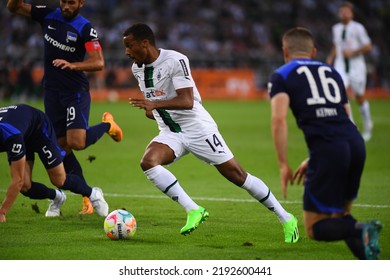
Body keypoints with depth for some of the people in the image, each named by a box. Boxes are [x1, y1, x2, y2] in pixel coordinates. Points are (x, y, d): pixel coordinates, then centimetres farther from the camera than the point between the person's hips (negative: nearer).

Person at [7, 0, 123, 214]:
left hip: (76, 92, -5)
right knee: (62, 147, 2)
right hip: (52, 92, 5)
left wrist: (72, 65, -33)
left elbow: (98, 63, -18)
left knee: (76, 143, -20)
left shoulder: (85, 28, -12)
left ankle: (107, 125, 12)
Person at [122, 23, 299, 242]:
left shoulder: (175, 61, -19)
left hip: (197, 128, -6)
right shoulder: (137, 68, 5)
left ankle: (286, 218, 11)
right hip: (169, 133, 6)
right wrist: (150, 109, 7)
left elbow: (187, 101, -27)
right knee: (148, 162, -24)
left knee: (237, 175, -4)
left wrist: (155, 104, -39)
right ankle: (193, 211, -20)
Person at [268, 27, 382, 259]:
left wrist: (284, 165, -2)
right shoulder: (332, 72, 28)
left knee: (315, 228, 5)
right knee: (341, 216, 22)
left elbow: (279, 119, -4)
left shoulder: (281, 76, 13)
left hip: (328, 150, -5)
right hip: (356, 143, 5)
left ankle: (361, 231, -25)